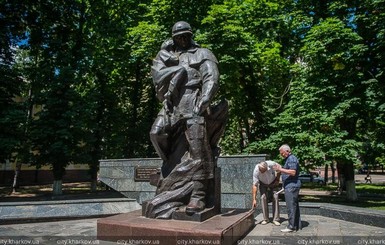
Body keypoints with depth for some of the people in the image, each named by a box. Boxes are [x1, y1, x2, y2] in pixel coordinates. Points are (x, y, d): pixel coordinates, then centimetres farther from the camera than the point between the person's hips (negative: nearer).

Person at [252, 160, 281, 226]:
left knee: (275, 197, -11)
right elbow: (255, 185, -31)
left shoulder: (271, 164, -36)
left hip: (273, 183, 0)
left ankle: (276, 219, -2)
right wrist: (254, 199, -32)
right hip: (263, 184, 0)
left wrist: (277, 179, -12)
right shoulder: (256, 171, -35)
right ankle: (265, 219, -1)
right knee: (263, 197, -14)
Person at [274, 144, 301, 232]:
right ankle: (297, 225, 21)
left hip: (291, 186, -11)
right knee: (295, 206, 14)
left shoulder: (292, 159, -14)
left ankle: (291, 226, 0)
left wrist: (281, 169, -23)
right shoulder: (289, 159, 18)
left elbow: (293, 172, -24)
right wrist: (280, 169, 15)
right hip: (291, 186, 11)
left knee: (291, 206, -6)